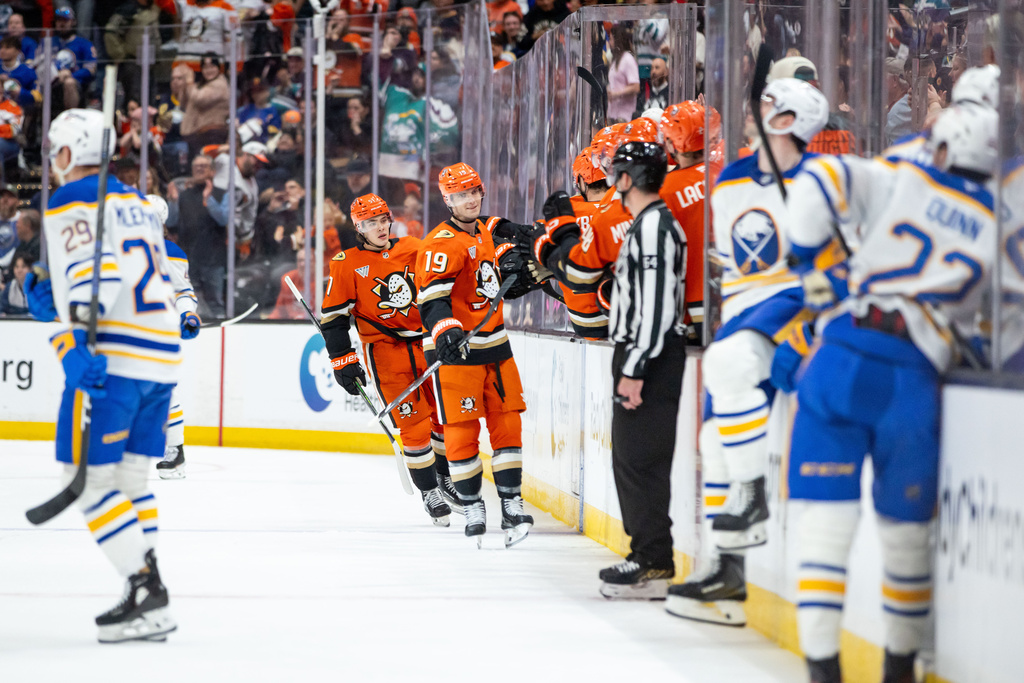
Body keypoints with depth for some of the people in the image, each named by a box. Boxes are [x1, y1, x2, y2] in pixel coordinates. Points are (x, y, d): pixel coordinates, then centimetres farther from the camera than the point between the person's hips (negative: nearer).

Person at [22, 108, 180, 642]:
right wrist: (59, 301, 29)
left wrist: (76, 336, -31)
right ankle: (149, 597, 11)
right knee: (126, 479, 15)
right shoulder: (135, 203, 21)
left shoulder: (71, 203, -5)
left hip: (114, 357, -8)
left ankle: (146, 594, -13)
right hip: (162, 356, 8)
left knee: (87, 478, -5)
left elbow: (95, 268, -21)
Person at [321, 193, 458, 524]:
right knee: (414, 423, -8)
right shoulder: (346, 264, -5)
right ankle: (428, 493, 4)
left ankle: (447, 481, 26)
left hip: (425, 342, 4)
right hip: (384, 350, -4)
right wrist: (343, 360, -8)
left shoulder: (412, 249, 5)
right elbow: (333, 316, -4)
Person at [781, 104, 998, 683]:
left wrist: (815, 264, 6)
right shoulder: (1000, 231, 13)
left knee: (828, 510, 2)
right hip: (915, 374, 0)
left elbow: (817, 182, -2)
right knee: (906, 525, 15)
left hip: (844, 353, 0)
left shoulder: (900, 181, 11)